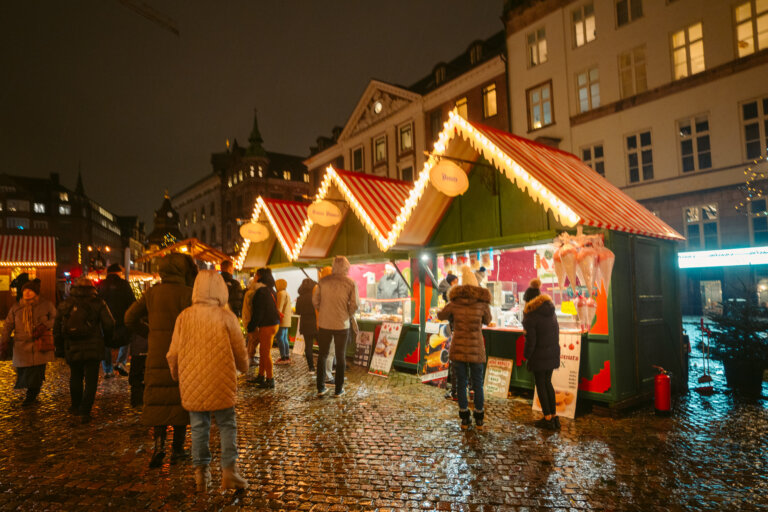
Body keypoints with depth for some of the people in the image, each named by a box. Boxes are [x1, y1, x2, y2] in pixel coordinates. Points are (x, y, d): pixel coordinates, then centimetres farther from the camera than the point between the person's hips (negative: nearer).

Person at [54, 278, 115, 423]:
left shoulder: (64, 305, 6)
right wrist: (106, 338, 10)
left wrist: (59, 348, 19)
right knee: (91, 380, 2)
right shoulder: (98, 303, -4)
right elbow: (109, 324, -9)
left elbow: (57, 329, 10)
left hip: (72, 349, 3)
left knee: (75, 377, 21)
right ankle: (85, 411, -1)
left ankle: (76, 406, 33)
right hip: (93, 349, -3)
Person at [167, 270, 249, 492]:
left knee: (199, 426, 15)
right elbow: (239, 351, -2)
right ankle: (229, 470, 7)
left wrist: (176, 374, 23)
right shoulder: (226, 317, -10)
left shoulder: (184, 316, -3)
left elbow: (173, 354, 5)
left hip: (192, 383, 3)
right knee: (227, 425, 9)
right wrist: (244, 367, 18)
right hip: (221, 382, -2)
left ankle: (201, 471, 20)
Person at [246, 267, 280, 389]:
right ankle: (261, 376, 29)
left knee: (266, 353, -2)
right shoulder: (271, 290, 12)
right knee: (263, 351, 18)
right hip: (274, 323, 9)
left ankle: (270, 380, 4)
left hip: (267, 325, -9)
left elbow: (258, 312, -17)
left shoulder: (261, 292, -16)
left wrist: (251, 327, -7)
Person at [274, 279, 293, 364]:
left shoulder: (281, 293, -11)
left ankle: (283, 358, -7)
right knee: (285, 339, 13)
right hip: (287, 321, 10)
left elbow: (279, 307, -17)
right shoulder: (287, 293, 20)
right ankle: (287, 357, 15)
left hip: (282, 320, -10)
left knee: (280, 339, -7)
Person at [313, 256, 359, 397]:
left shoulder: (323, 281, -2)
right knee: (340, 357, 11)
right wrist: (348, 314, 8)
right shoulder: (351, 283, -8)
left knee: (322, 355, 15)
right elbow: (355, 304, -10)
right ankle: (339, 389, 16)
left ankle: (320, 387, 18)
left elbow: (315, 300, 0)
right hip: (342, 325, -2)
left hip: (324, 324, 2)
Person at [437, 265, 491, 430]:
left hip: (458, 348, 1)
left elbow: (441, 315, 13)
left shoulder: (454, 302, -3)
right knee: (478, 384, 13)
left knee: (461, 383, 11)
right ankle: (479, 420, 22)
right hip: (476, 350, -1)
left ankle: (464, 419, 19)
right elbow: (487, 321, 11)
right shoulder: (483, 302, -6)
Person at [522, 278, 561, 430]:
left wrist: (527, 356, -3)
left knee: (540, 385, 5)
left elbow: (530, 340, -16)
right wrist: (554, 348, 16)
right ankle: (554, 417, 21)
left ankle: (548, 419, 10)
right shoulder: (551, 310, 6)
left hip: (539, 355, -7)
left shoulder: (530, 316, -16)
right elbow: (556, 331, 10)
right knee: (548, 383, 17)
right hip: (553, 353, 7)